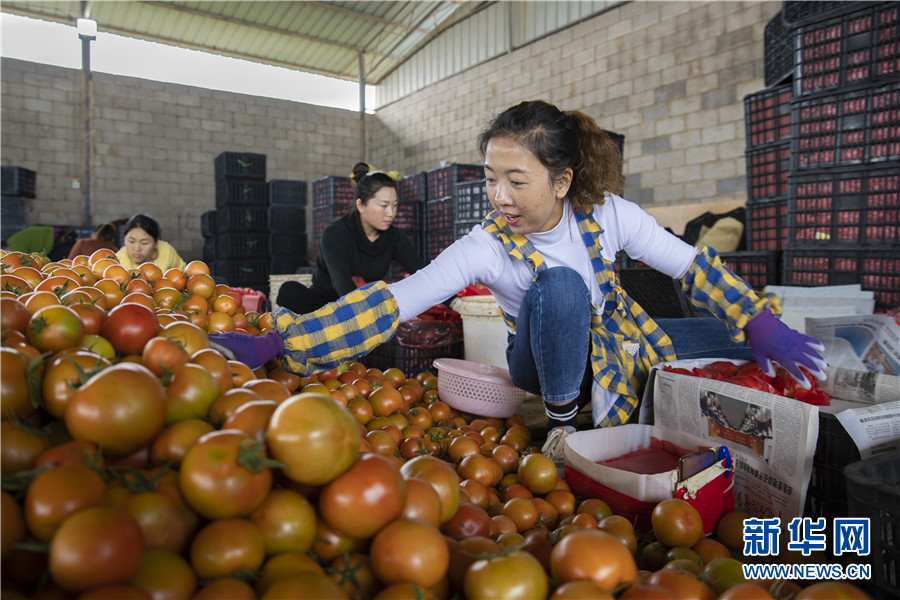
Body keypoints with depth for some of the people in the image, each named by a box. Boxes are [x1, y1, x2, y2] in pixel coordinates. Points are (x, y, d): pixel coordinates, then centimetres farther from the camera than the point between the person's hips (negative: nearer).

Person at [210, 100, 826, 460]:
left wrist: (760, 323, -19)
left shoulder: (609, 213, -19)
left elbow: (694, 265, -11)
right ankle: (562, 418, -14)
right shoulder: (484, 247, -27)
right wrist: (275, 342, -39)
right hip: (549, 361, -3)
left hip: (615, 337, 4)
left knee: (742, 341, -1)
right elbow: (389, 303, -33)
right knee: (559, 284, -36)